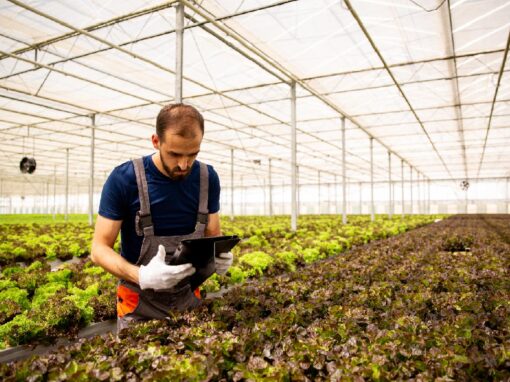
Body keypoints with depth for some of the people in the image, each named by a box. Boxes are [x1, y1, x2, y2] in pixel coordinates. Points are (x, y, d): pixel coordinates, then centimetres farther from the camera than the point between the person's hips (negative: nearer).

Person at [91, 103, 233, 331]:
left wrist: (220, 254, -19)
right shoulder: (123, 179, -18)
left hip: (189, 297, 3)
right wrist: (141, 276, -33)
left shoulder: (207, 178, -7)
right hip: (140, 302, -3)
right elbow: (99, 249, -15)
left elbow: (213, 234, 4)